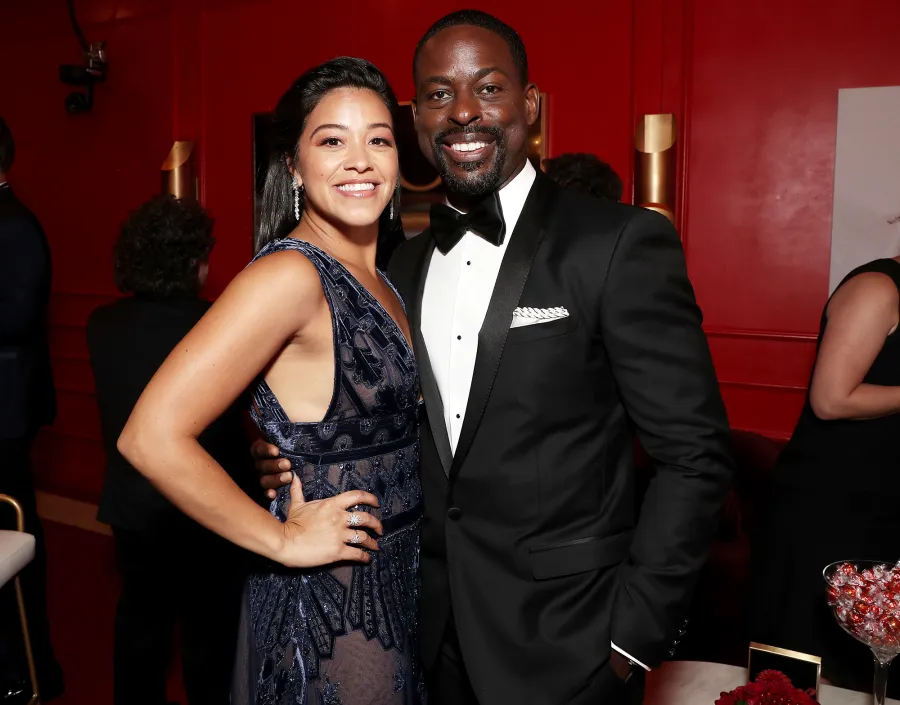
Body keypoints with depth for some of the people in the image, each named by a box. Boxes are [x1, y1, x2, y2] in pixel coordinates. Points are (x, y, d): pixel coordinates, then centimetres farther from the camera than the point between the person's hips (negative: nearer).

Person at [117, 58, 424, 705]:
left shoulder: (378, 279, 5)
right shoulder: (291, 274, -22)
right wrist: (281, 540, -20)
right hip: (326, 604, -8)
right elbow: (151, 437, -28)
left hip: (394, 587, 8)